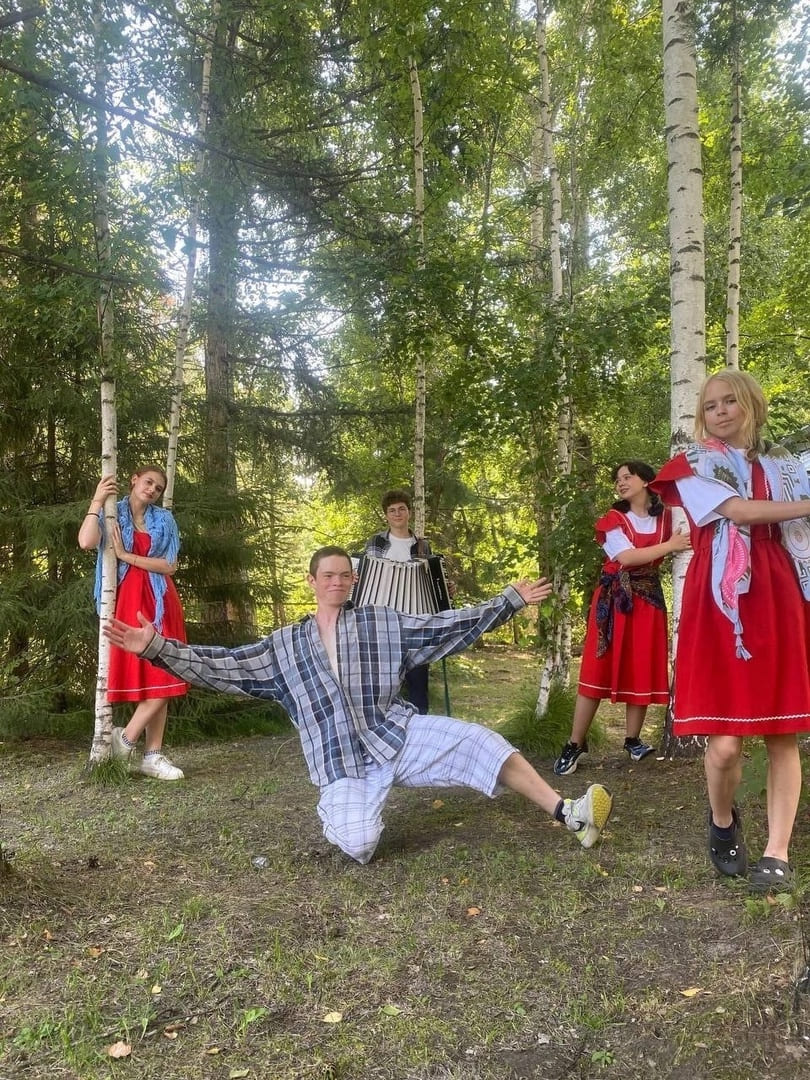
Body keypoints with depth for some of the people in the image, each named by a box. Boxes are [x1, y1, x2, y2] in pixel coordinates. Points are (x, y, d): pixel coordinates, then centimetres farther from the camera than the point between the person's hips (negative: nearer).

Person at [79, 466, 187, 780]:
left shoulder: (164, 519, 11)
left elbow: (170, 566, 0)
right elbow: (86, 542, -15)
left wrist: (127, 556, -6)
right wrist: (97, 501, -12)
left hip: (159, 603, 3)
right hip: (127, 603, -3)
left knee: (163, 677, -1)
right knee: (144, 677, -8)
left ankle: (153, 756, 5)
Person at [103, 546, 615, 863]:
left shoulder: (382, 623, 6)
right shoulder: (285, 646, 8)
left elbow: (446, 626, 5)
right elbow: (221, 665, 3)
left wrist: (511, 599, 1)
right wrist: (157, 647, -8)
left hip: (398, 733, 1)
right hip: (343, 760, 0)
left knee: (478, 742, -22)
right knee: (358, 844, -24)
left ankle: (569, 813, -12)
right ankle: (343, 809, 14)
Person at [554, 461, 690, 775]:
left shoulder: (666, 517, 8)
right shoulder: (613, 519, 0)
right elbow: (626, 557, -14)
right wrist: (669, 546, -16)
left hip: (649, 599, 3)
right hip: (613, 597, -2)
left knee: (643, 670, 4)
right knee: (598, 669, -4)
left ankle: (632, 740, 18)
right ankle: (575, 744, 0)